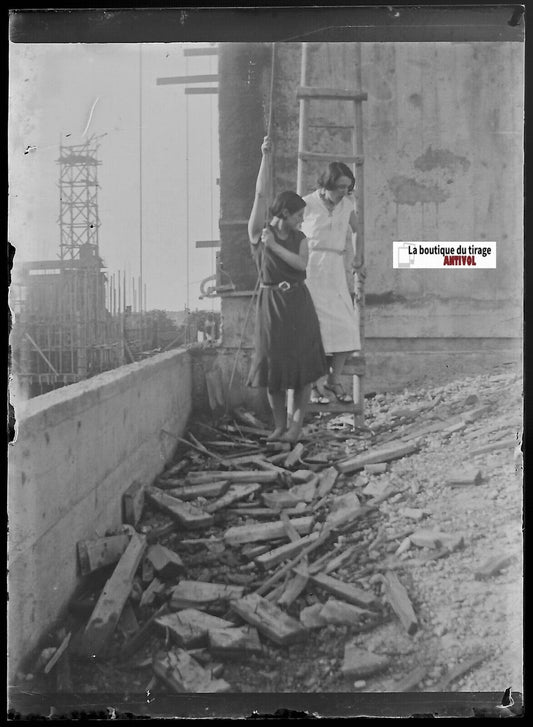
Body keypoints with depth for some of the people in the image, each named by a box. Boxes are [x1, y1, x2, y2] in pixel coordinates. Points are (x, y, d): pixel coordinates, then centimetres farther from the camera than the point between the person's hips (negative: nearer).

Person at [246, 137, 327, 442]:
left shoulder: (300, 239, 7)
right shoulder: (259, 232, -1)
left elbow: (302, 263, -10)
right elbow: (261, 194, -7)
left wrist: (275, 246, -14)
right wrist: (267, 156, -8)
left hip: (298, 302, 2)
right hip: (271, 302, -2)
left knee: (302, 362, 0)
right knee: (274, 364, 4)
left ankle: (297, 424, 10)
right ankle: (280, 425, 16)